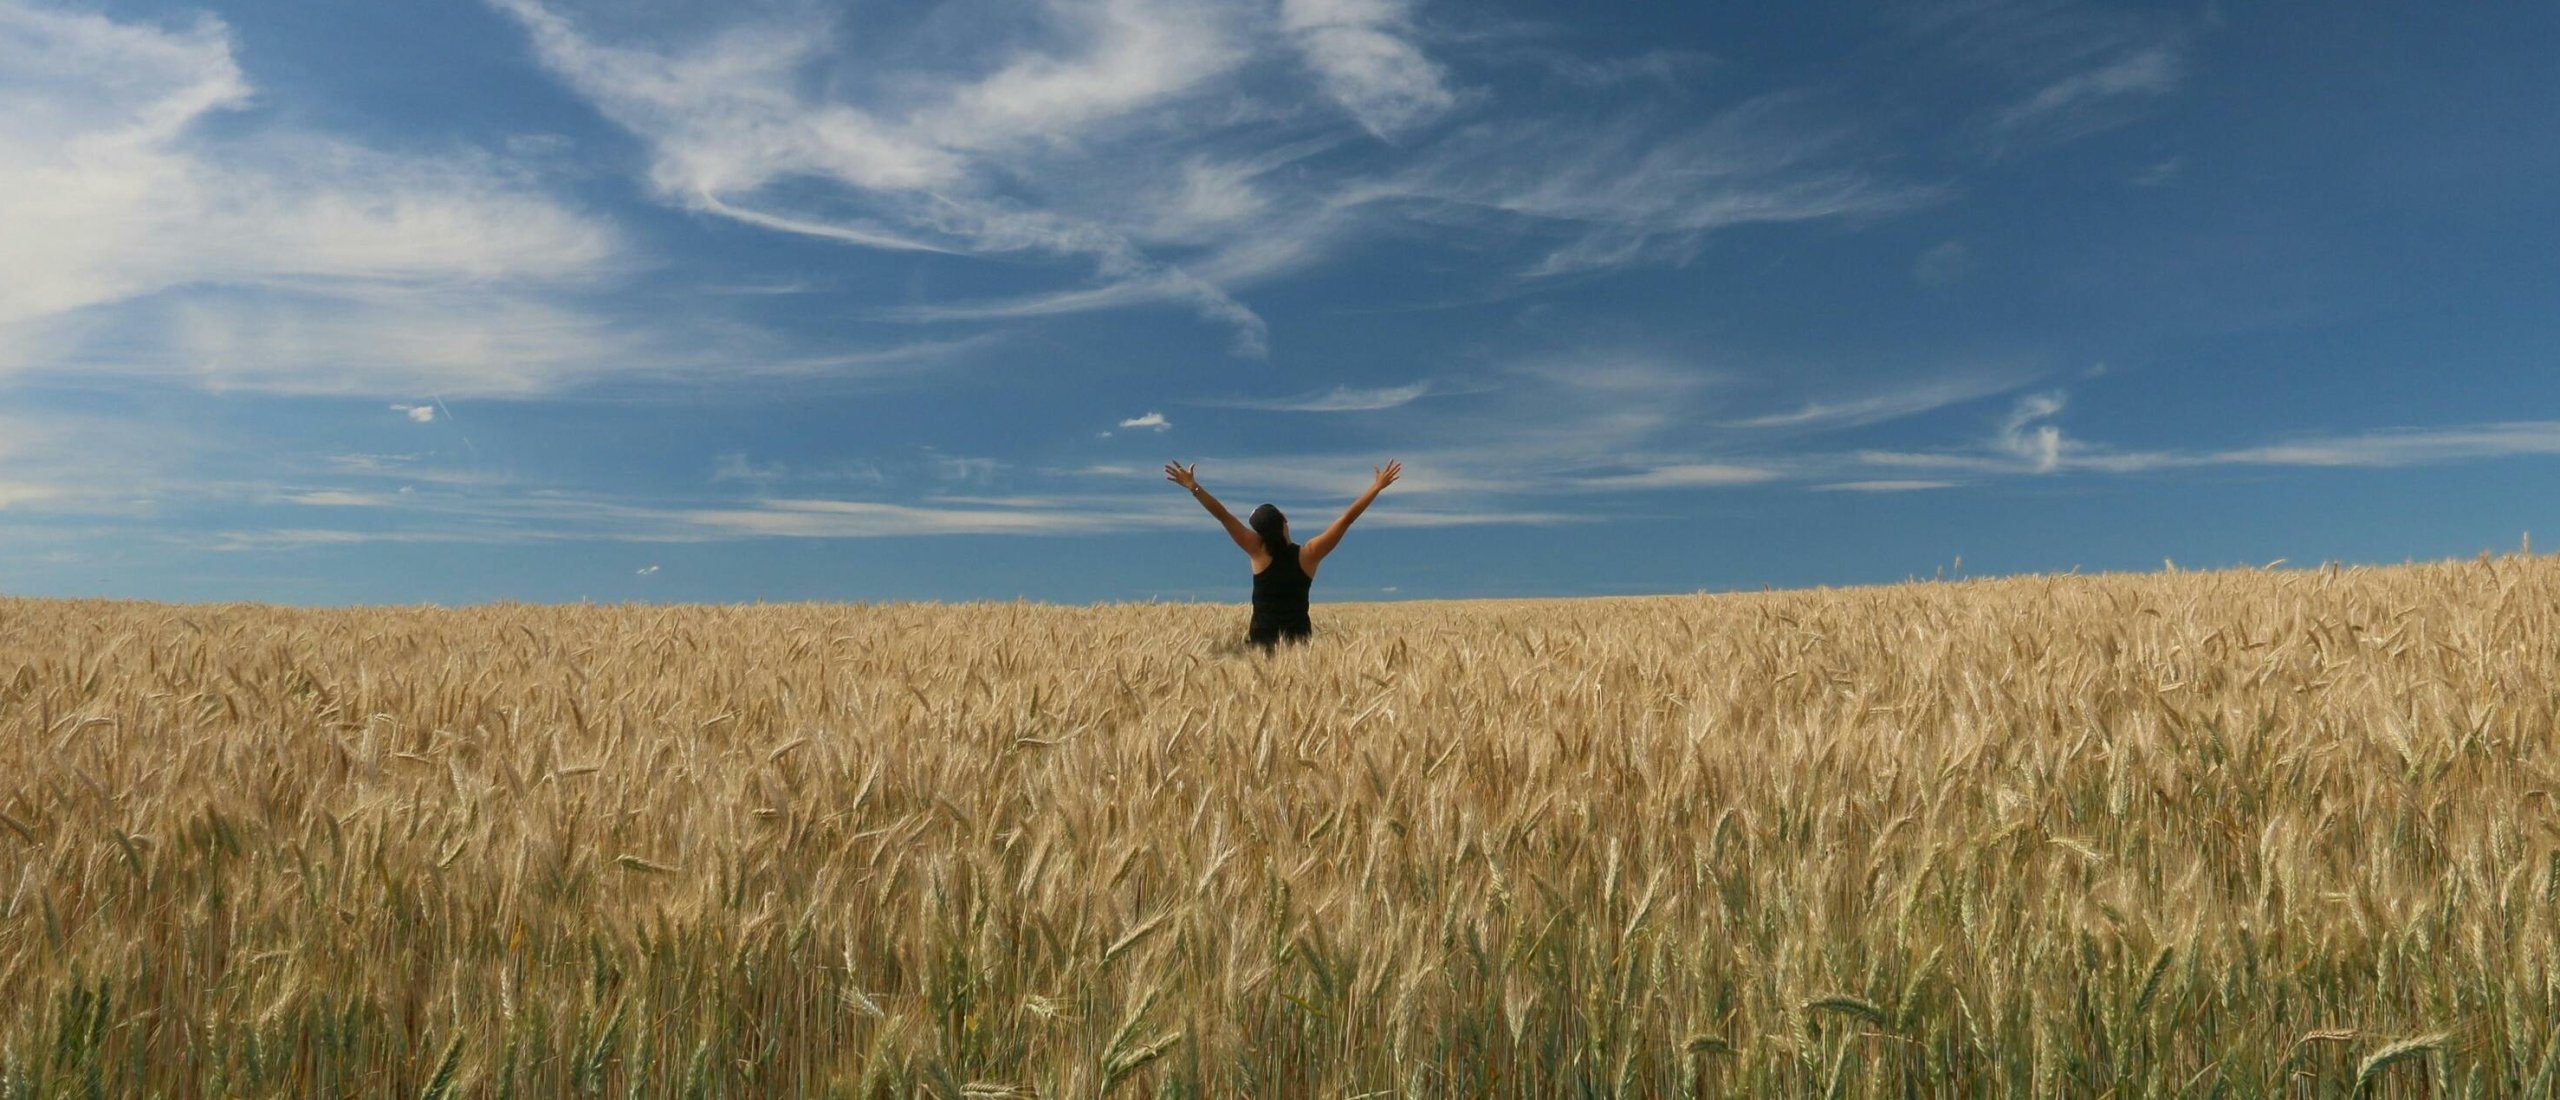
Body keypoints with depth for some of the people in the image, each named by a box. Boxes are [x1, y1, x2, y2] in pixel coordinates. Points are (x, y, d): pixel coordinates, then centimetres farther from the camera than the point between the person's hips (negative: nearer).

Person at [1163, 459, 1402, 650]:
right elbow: (1346, 519, -2)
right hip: (1298, 637, 0)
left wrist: (1193, 486, 0)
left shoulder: (1259, 552, -5)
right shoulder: (1308, 555, -4)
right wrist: (1377, 487, 1)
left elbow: (1222, 514, -4)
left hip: (1261, 638, 0)